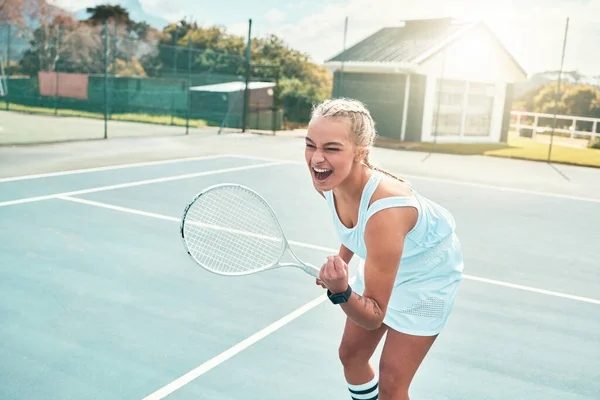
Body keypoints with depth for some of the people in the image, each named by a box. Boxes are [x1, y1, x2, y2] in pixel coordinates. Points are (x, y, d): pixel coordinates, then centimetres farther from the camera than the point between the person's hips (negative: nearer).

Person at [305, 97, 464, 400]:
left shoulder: (385, 211, -43)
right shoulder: (328, 180, -23)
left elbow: (374, 317, -34)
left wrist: (341, 291, -51)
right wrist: (341, 264, 7)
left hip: (428, 271, -6)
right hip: (379, 262, 7)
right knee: (350, 355, 16)